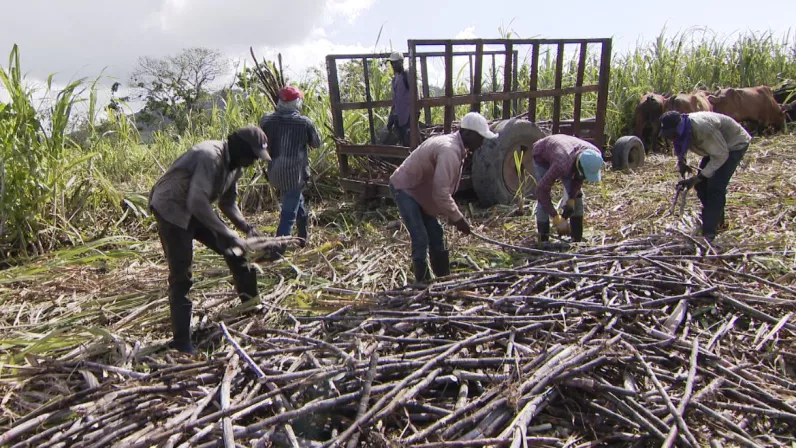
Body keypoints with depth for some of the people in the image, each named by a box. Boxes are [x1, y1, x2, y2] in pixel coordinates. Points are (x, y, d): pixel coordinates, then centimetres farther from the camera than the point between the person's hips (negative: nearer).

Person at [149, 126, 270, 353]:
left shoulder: (234, 165, -1)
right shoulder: (210, 157, -31)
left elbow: (228, 202, 10)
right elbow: (197, 204, -39)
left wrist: (247, 227, -6)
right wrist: (229, 235, -36)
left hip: (196, 210, 9)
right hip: (171, 209, -9)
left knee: (235, 251, 9)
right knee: (181, 275, -11)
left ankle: (251, 304, 26)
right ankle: (181, 339, -3)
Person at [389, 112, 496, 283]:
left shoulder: (455, 145, 3)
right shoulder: (449, 151, -29)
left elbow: (443, 187, 14)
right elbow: (440, 192, -34)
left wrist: (452, 214, 11)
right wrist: (458, 218, -25)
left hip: (418, 190, 10)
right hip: (404, 189, -10)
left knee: (436, 234, 13)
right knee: (421, 240, -12)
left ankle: (444, 279, 24)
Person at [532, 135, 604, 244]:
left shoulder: (595, 155, -29)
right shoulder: (563, 165, -47)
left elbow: (579, 177, -10)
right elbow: (541, 189, -39)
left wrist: (571, 199, -19)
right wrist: (555, 217, -34)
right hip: (542, 157, -5)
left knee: (576, 195, -5)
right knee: (543, 198, -17)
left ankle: (577, 240, 2)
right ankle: (543, 242, -8)